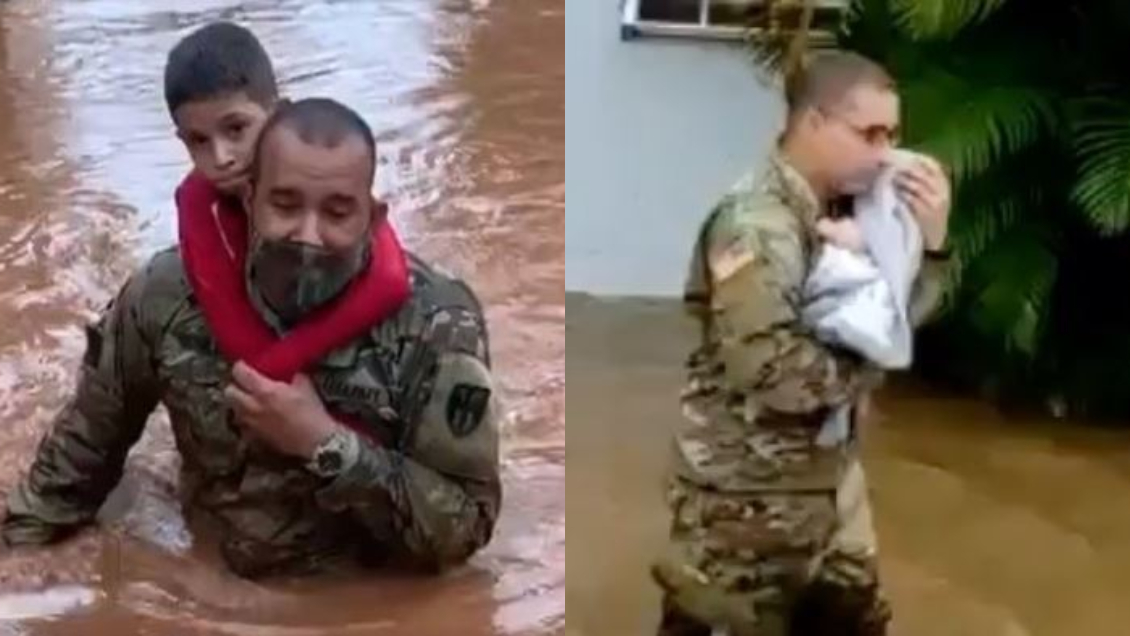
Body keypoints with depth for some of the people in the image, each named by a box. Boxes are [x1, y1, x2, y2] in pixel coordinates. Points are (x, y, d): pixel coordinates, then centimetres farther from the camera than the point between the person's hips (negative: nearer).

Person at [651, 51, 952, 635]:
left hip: (830, 471, 8)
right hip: (746, 490, -8)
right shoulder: (755, 225, -22)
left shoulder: (845, 210, 3)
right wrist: (870, 363, -14)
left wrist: (931, 240, -11)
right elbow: (772, 374, -31)